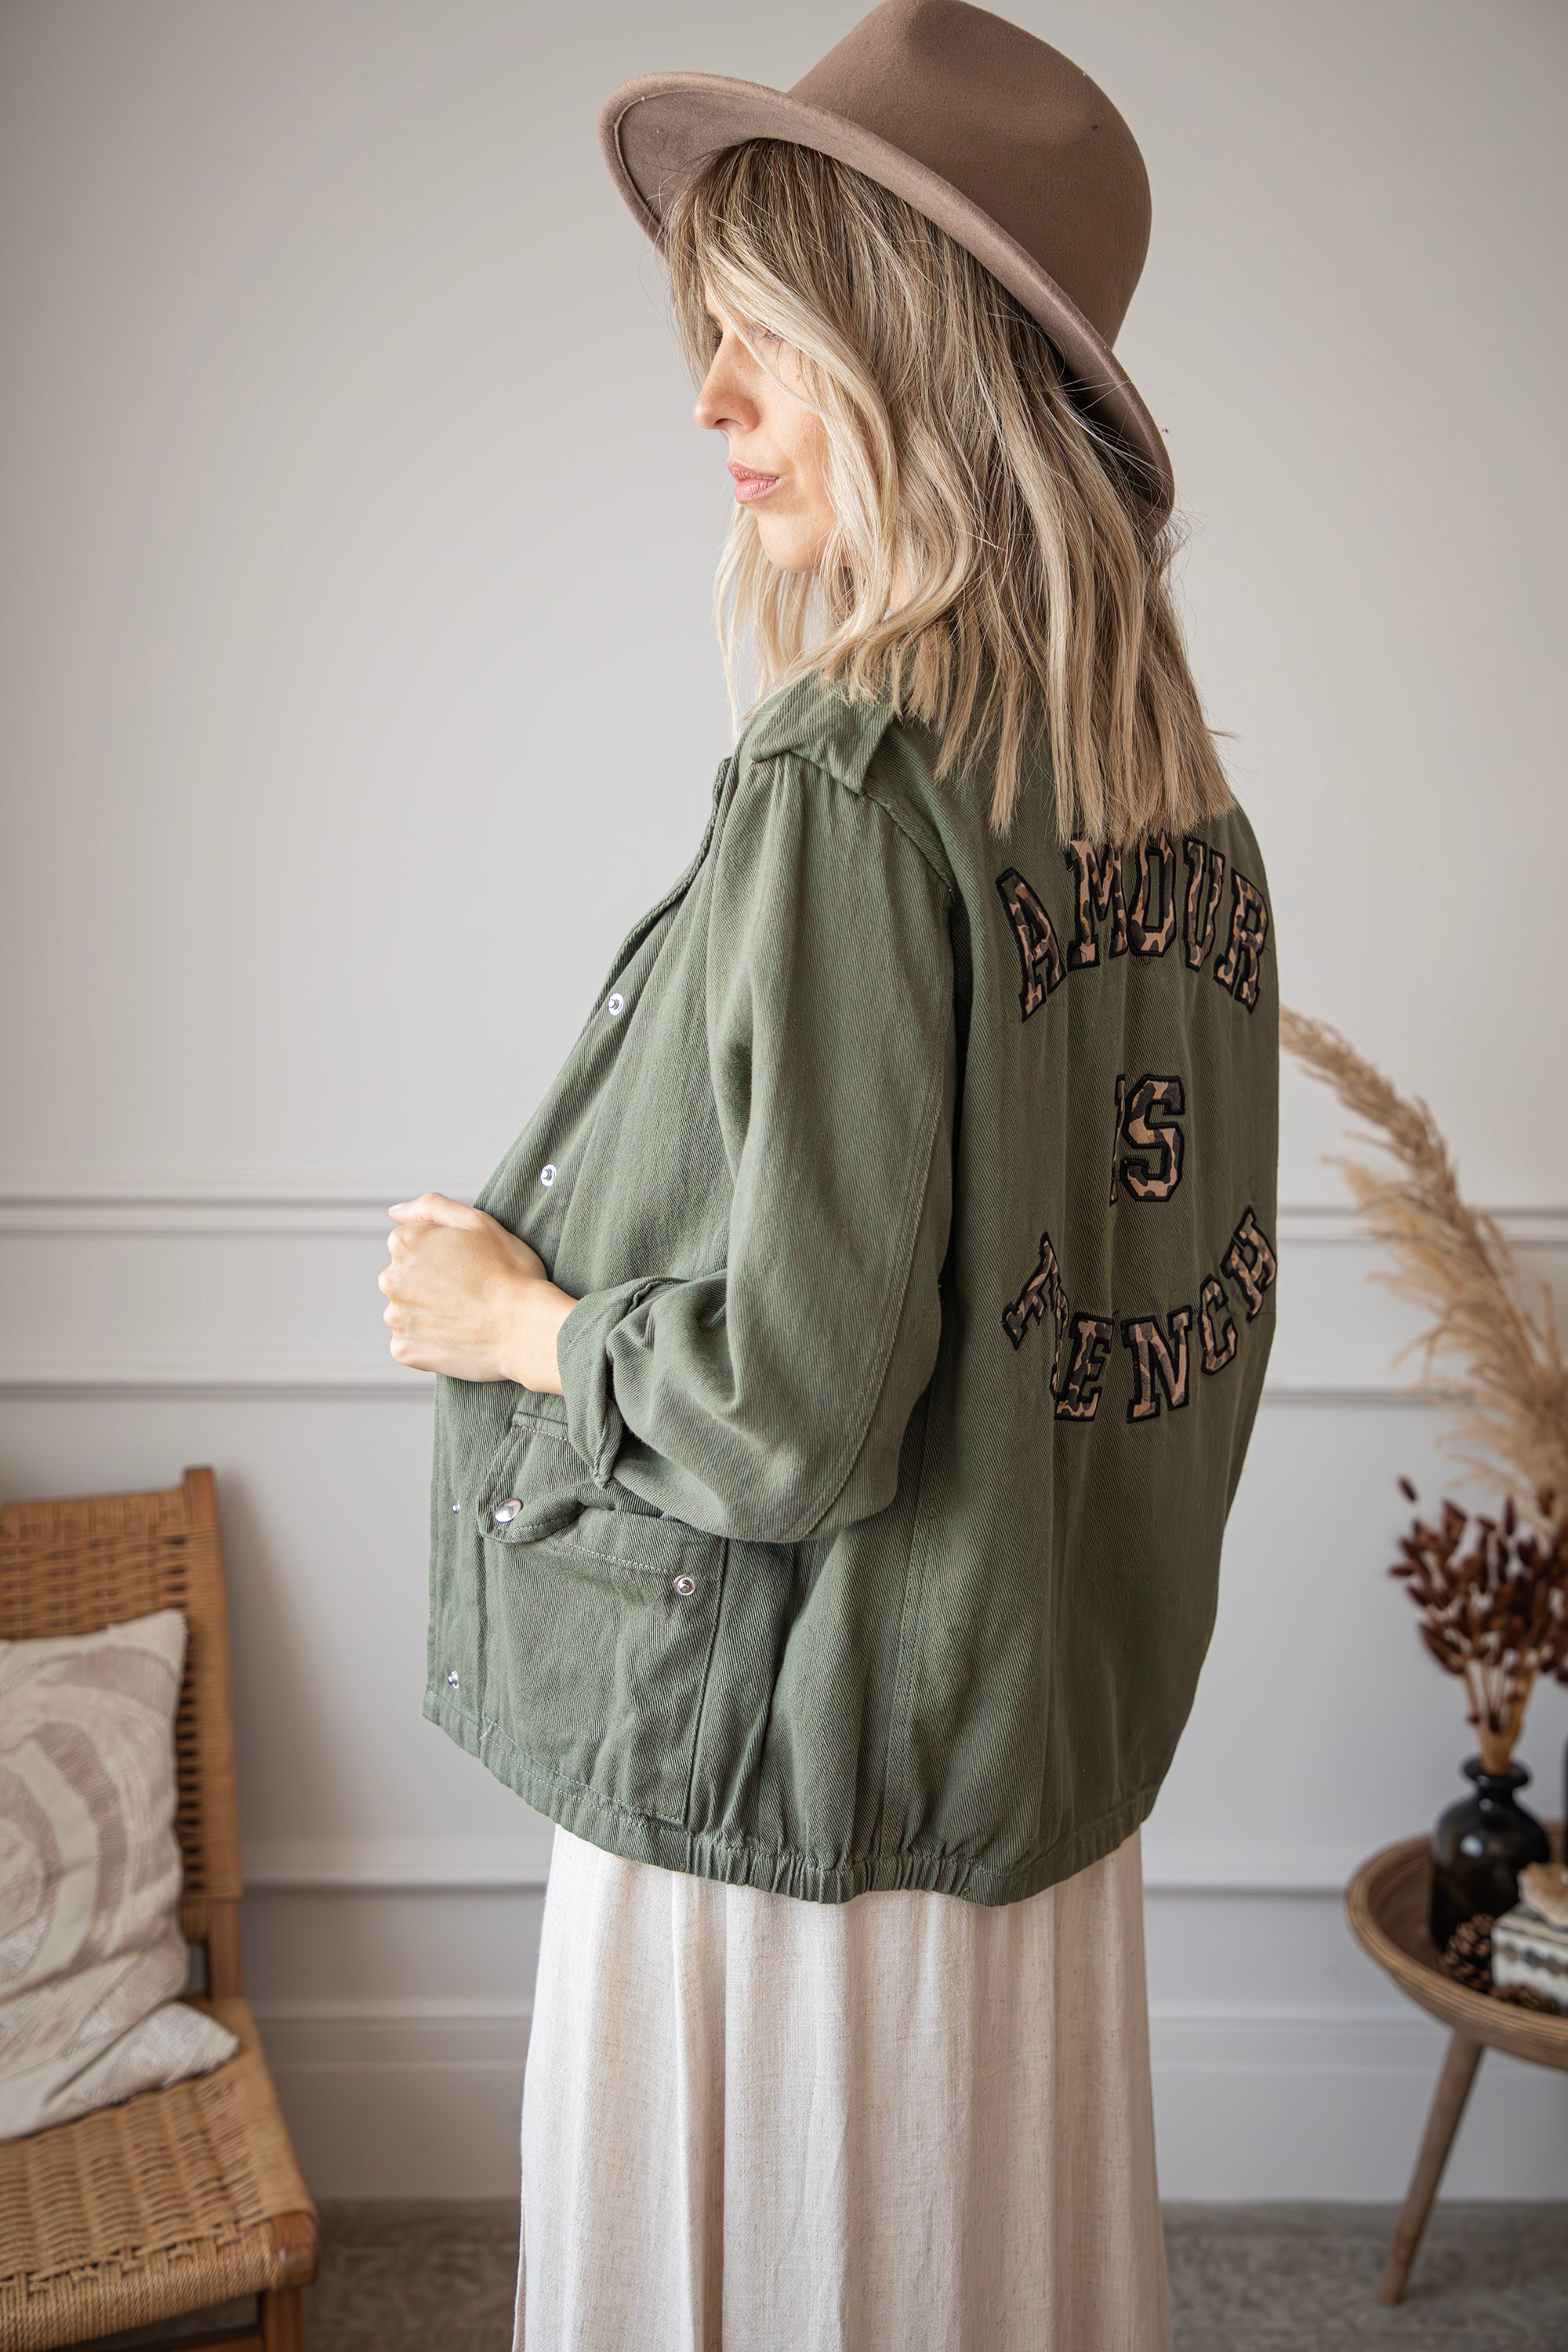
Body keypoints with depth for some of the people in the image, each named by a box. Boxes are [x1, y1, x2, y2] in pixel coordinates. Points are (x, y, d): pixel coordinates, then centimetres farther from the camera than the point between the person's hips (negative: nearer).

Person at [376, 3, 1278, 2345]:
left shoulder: (846, 787, -23)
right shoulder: (1182, 788, 1)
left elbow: (799, 1403, -25)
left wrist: (513, 1319, -8)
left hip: (805, 1785, -7)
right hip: (1058, 1759, 7)